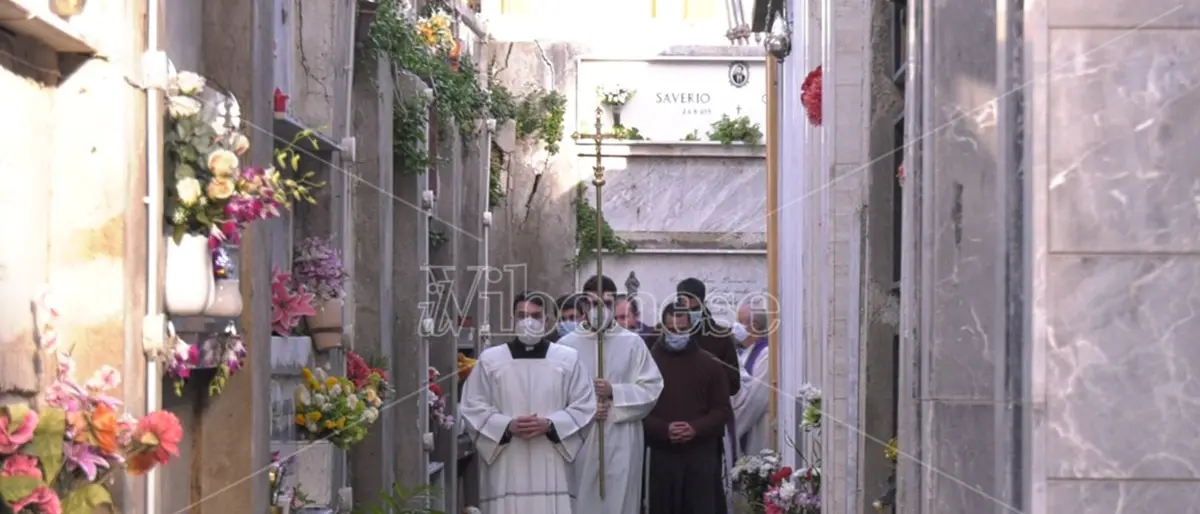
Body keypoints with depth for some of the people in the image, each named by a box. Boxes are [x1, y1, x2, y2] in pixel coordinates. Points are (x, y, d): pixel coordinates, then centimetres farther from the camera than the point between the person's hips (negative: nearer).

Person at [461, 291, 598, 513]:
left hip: (551, 465, 0)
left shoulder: (568, 358, 7)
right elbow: (472, 407, 5)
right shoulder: (490, 359, 6)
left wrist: (550, 424, -10)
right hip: (506, 466, 0)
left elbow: (584, 406, 5)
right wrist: (507, 426, -10)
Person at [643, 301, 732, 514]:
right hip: (662, 454, 0)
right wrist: (663, 430, -15)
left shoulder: (710, 364, 8)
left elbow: (723, 409, 5)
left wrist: (696, 428, -12)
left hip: (702, 454, 0)